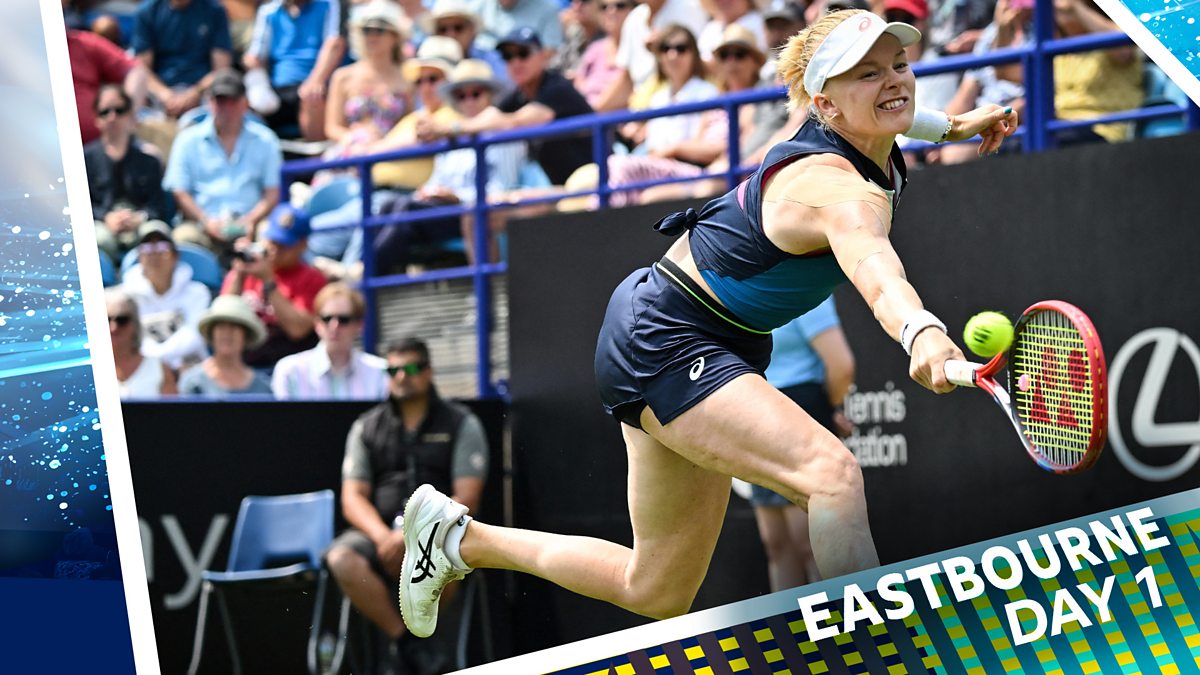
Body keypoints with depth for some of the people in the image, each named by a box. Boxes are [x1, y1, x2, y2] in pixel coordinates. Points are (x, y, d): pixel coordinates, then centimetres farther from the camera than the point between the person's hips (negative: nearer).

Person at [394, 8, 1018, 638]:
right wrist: (920, 332, -72)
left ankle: (459, 536, 33)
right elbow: (873, 265, -53)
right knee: (833, 473, -33)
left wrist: (953, 125, 29)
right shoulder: (842, 190, -29)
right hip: (662, 344, -10)